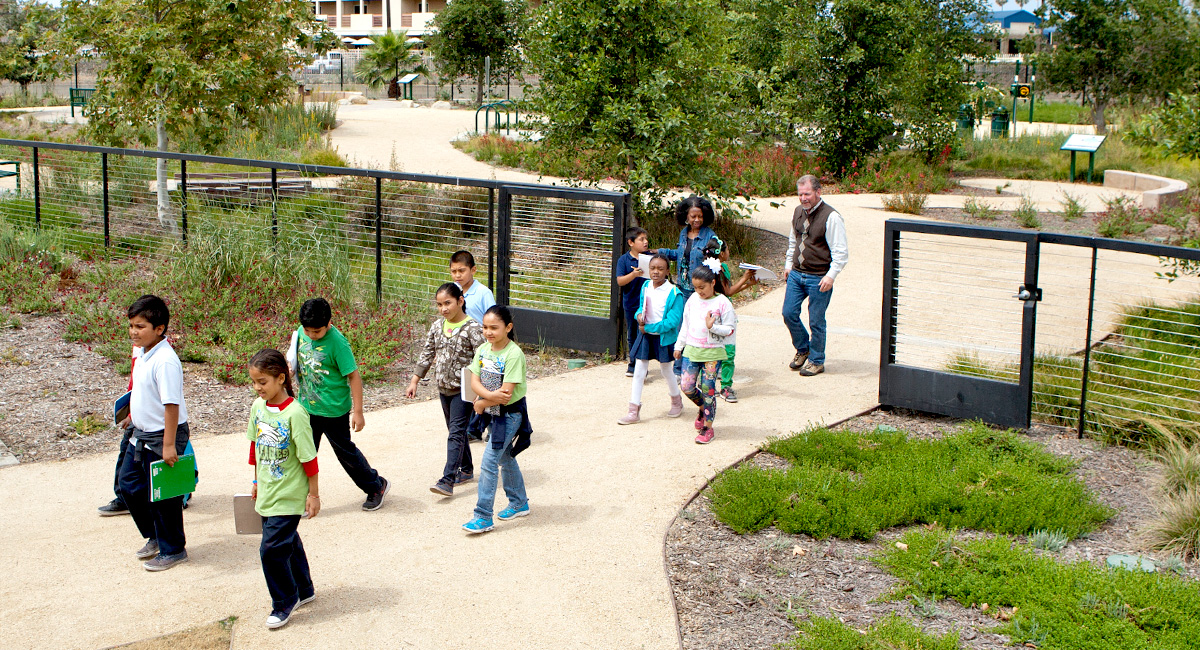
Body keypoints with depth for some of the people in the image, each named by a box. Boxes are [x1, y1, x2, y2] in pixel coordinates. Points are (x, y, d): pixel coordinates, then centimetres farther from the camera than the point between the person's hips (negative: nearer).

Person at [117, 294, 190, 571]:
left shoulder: (165, 361, -23)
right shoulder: (143, 355, 6)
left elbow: (172, 404, -25)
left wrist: (169, 445, -24)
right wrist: (135, 421, 22)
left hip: (163, 436, -10)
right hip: (142, 435, 10)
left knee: (161, 496, 2)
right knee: (129, 484, 17)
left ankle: (173, 550, 18)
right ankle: (154, 537, 34)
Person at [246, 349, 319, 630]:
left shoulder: (294, 413, -21)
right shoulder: (258, 407, 1)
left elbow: (308, 457, -16)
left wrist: (314, 494, -12)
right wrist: (257, 482, 19)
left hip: (289, 496, -7)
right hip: (268, 493, 7)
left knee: (272, 548, -7)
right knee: (287, 542, 19)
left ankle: (285, 601, 12)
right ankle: (303, 591, 36)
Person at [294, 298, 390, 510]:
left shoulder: (337, 342, -21)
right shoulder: (301, 333, -3)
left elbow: (354, 376, -17)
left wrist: (357, 411, -16)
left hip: (334, 411, -6)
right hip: (307, 407, 6)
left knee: (345, 451, 10)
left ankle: (376, 486, 29)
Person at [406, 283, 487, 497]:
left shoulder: (472, 328, -14)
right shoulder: (437, 326, 5)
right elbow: (427, 355, 14)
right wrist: (414, 381, 13)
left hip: (463, 390, -7)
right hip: (444, 388, 7)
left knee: (456, 433, -11)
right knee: (455, 431, 16)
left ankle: (448, 480, -15)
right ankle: (466, 470, 31)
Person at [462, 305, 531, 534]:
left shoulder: (513, 354, -21)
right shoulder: (483, 350, 1)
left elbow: (506, 391, -24)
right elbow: (474, 381, -5)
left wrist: (482, 404, -14)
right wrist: (489, 395, -24)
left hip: (510, 414, -8)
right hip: (493, 413, 8)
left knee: (489, 463, -9)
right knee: (506, 459, 20)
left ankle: (483, 517, -4)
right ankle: (519, 504, 37)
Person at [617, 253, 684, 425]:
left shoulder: (673, 293, -19)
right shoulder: (646, 287, 0)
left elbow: (672, 321, -21)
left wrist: (648, 328, -19)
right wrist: (639, 315, -9)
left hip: (663, 338, -5)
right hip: (645, 335, 5)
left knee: (666, 370, 14)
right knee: (638, 372, 4)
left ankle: (677, 402, 39)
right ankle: (634, 411, 10)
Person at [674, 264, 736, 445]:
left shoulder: (722, 303, -8)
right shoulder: (693, 300, 8)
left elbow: (730, 329, -7)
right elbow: (685, 325, 18)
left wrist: (712, 327, -21)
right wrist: (679, 345, 18)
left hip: (712, 353, -5)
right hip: (691, 350, 5)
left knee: (707, 389, -2)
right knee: (687, 386, 0)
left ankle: (707, 428, 9)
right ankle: (703, 409, 30)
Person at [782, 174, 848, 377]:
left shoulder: (831, 217, -15)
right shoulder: (798, 212, 7)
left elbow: (840, 252, -14)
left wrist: (831, 276, -20)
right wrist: (789, 264, 19)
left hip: (819, 278, -6)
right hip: (796, 274, 6)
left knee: (816, 321, 2)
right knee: (789, 314, 7)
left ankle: (816, 361, 18)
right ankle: (802, 349, 30)